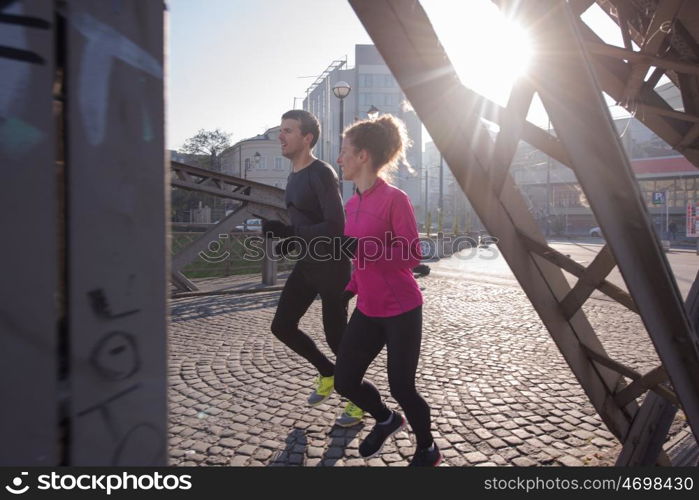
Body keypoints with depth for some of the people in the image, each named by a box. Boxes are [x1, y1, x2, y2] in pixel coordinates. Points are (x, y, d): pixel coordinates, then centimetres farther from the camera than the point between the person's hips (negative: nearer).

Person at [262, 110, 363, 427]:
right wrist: (290, 242, 7)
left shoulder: (321, 174, -17)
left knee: (336, 336, 1)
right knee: (282, 326, 9)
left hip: (331, 267, -9)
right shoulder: (294, 176, 11)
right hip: (307, 265, 9)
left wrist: (289, 233, -28)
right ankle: (328, 373, 30)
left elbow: (336, 227, -26)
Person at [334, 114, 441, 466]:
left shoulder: (394, 199, -15)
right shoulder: (352, 203, 6)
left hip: (401, 311, -7)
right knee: (344, 381, 10)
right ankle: (386, 420, 41)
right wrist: (350, 289, 13)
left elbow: (412, 256, -18)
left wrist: (361, 248, -26)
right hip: (368, 310, 7)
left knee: (401, 388, 5)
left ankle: (427, 451, 36)